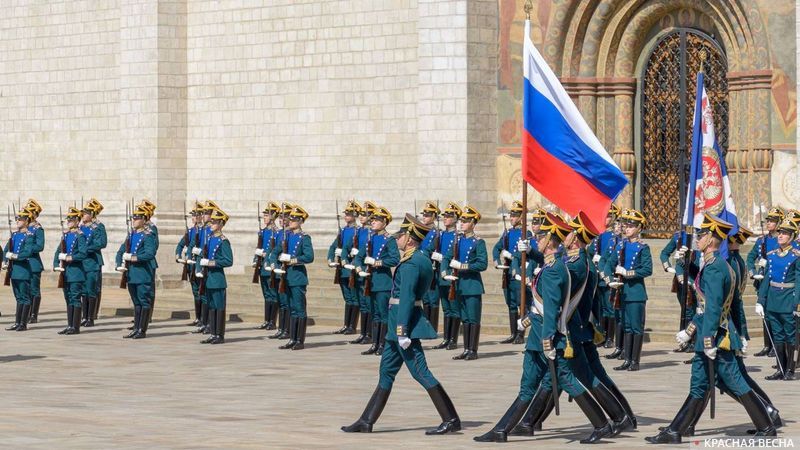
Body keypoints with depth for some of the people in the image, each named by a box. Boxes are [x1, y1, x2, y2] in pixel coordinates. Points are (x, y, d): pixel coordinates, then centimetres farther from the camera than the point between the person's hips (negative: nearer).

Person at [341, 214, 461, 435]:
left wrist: (402, 331, -26)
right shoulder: (422, 259, 14)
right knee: (386, 371, 13)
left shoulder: (410, 264, -17)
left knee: (420, 372, -8)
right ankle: (366, 422, 17)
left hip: (404, 321, -10)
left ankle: (451, 420, -7)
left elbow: (406, 298, -23)